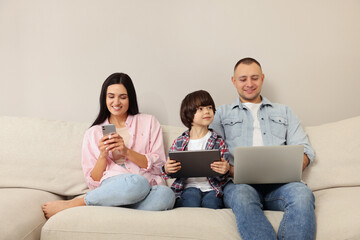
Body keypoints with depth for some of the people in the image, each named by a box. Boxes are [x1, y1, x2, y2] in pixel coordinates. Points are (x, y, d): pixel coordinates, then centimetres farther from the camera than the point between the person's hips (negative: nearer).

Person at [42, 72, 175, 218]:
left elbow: (159, 165, 7)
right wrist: (103, 154, -5)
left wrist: (127, 151, -6)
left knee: (166, 195, -38)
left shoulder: (148, 122, 17)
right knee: (136, 182, -40)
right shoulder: (93, 133, 18)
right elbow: (93, 181, 12)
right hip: (112, 185, -2)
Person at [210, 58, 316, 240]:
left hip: (280, 183, 2)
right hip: (240, 183, -1)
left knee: (302, 193, -35)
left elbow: (304, 149, 18)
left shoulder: (283, 112, 29)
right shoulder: (223, 114, 23)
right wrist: (232, 170, -11)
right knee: (242, 195, -39)